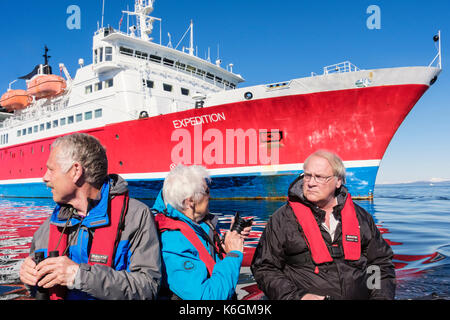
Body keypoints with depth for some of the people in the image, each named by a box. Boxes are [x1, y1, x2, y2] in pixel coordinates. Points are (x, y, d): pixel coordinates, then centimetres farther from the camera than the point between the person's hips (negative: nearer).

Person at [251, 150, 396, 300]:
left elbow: (382, 263, 20)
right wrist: (297, 296, -9)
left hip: (360, 295, 4)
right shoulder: (283, 218, 2)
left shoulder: (360, 216, 13)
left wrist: (381, 296, 4)